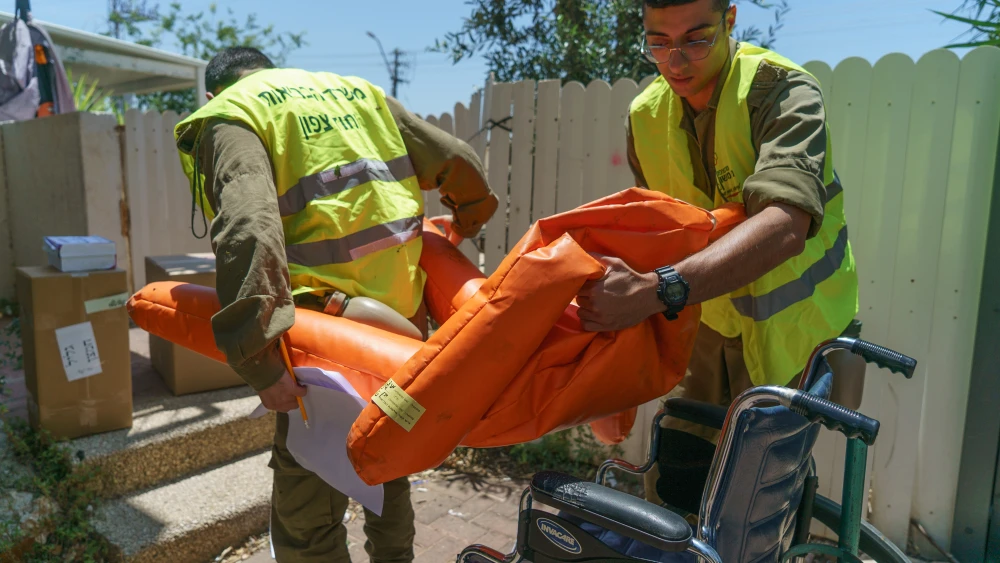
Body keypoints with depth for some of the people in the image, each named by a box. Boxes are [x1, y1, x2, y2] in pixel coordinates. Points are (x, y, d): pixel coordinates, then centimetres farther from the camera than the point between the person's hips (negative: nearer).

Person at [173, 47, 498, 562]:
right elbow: (458, 162, 15)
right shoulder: (356, 90, 19)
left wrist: (258, 360, -25)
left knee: (305, 516, 8)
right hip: (407, 316, 7)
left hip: (334, 319, -7)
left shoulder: (230, 117, 0)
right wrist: (468, 222, 34)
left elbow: (247, 226, -21)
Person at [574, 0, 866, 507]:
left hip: (793, 333, -4)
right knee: (666, 486, 7)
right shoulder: (646, 115, -2)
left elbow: (785, 226, -38)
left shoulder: (784, 91, -20)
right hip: (715, 327, 5)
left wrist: (657, 291, -49)